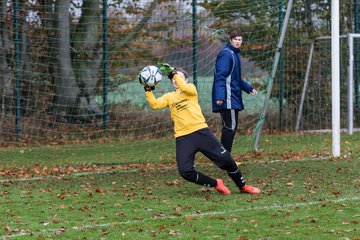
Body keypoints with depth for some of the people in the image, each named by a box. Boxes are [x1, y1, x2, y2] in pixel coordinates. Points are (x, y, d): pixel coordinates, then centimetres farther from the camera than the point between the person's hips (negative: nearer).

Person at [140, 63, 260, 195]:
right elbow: (155, 104, 0)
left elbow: (186, 89, -14)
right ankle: (216, 184, 8)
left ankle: (242, 186, 18)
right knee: (185, 171, -14)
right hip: (183, 138, 2)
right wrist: (148, 90, -11)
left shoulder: (191, 87, 10)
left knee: (225, 159, -4)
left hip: (201, 132, -2)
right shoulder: (169, 96, 16)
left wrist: (174, 73, -14)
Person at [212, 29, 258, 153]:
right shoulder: (226, 54, -11)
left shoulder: (235, 54, 20)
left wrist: (249, 88, 27)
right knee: (230, 127, -11)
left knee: (232, 127, 10)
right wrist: (220, 96, -26)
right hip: (227, 98, -10)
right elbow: (220, 76, -19)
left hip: (234, 98, 10)